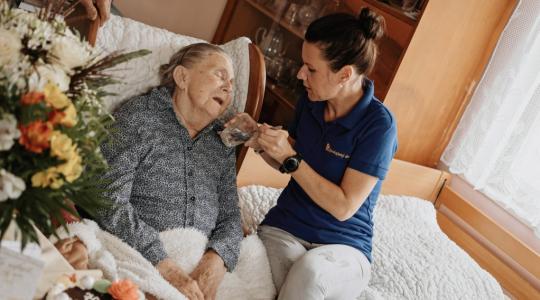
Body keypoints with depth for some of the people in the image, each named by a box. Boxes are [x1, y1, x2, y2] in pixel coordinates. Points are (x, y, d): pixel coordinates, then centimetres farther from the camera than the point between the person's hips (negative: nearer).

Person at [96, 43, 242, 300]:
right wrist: (166, 268, -19)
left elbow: (230, 218, 12)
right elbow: (110, 201, -12)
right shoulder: (138, 117, -2)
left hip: (200, 270, 5)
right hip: (138, 261, -4)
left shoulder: (223, 146, 15)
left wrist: (217, 259, -10)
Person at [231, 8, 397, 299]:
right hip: (284, 228, 3)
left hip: (343, 244, -3)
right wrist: (261, 143, -3)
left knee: (310, 269, -36)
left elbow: (344, 207, -16)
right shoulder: (310, 102, 1)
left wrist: (289, 157, -20)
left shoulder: (378, 124, -15)